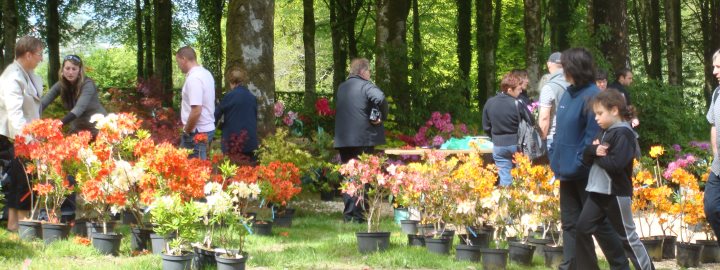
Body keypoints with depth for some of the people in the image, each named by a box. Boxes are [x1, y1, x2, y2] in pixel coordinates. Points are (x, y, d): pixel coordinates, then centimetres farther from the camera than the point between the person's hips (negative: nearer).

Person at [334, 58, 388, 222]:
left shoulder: (341, 88, 15)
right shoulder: (365, 86, -7)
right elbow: (380, 98, -25)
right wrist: (382, 117, -11)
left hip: (342, 139, 6)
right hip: (363, 139, -6)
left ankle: (348, 212, 8)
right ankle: (358, 213, -4)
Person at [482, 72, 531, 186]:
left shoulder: (489, 103, -3)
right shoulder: (517, 104, -16)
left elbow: (486, 127, 5)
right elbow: (531, 122, -9)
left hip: (498, 146, 3)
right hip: (515, 144, -3)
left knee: (505, 179, 7)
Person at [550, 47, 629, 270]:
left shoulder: (591, 96, -17)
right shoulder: (568, 95, 9)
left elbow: (593, 136, -20)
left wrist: (579, 163, -20)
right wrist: (555, 157, 11)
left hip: (586, 174, -8)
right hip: (568, 171, 8)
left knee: (600, 223, 2)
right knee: (571, 223, 10)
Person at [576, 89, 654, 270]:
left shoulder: (623, 134, -15)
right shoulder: (603, 133, 14)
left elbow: (616, 164, -26)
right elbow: (586, 158, 10)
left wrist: (598, 157, -11)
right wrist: (594, 150, -12)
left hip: (616, 193, -9)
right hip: (597, 192, 9)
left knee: (627, 235, -2)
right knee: (583, 228, 4)